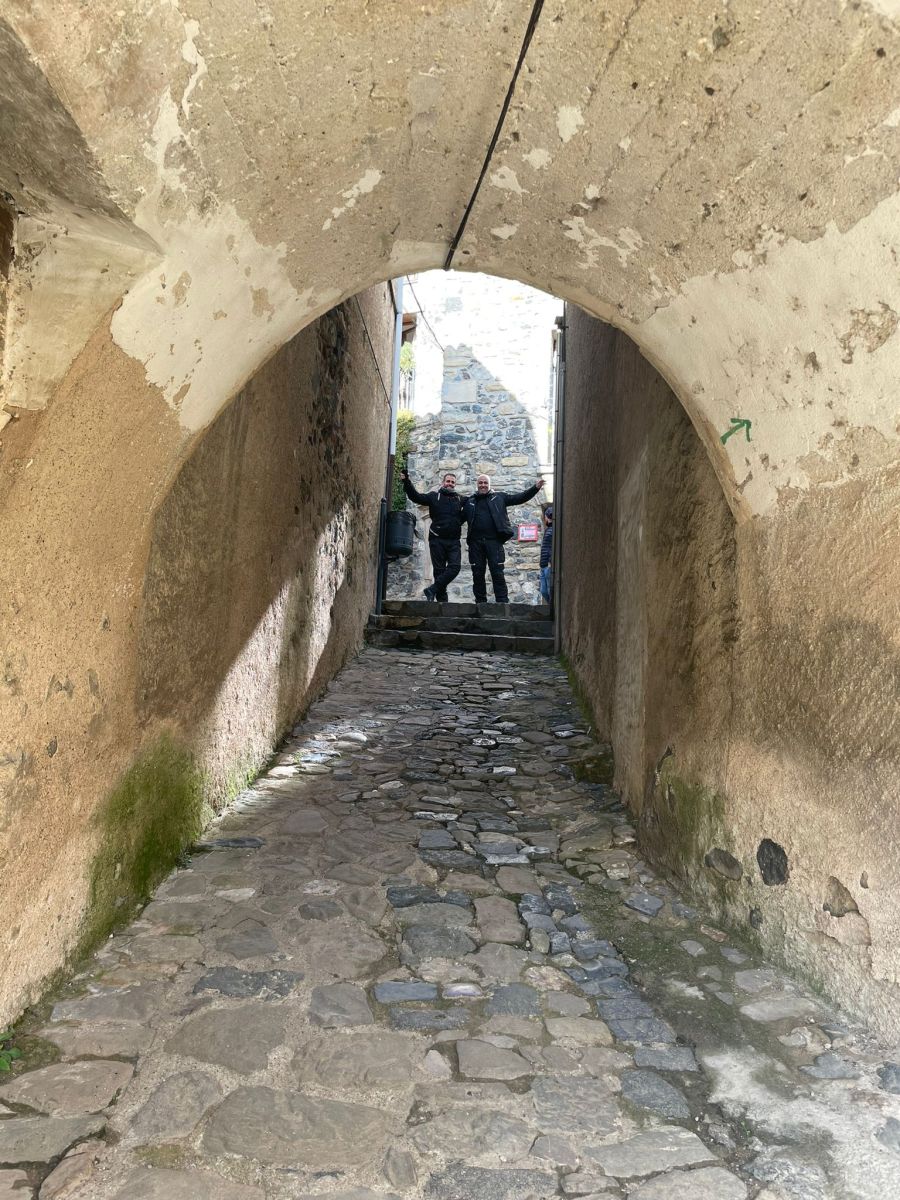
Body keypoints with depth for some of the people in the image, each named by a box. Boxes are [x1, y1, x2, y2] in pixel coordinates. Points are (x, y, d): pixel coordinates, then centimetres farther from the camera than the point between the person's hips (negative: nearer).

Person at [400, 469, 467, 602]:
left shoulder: (460, 499, 14)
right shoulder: (434, 496, 7)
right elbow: (416, 497, -5)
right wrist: (407, 482, -17)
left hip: (454, 541, 2)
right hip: (437, 539, -2)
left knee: (455, 567, -15)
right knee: (439, 570, 1)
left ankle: (432, 589, -9)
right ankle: (441, 599, 7)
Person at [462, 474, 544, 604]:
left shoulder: (499, 497, 12)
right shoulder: (469, 501, 17)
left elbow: (520, 497, 9)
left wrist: (535, 488, -1)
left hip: (494, 541, -2)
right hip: (475, 542, 2)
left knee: (497, 572, -5)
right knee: (477, 573, 4)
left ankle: (502, 602, -3)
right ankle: (480, 601, 12)